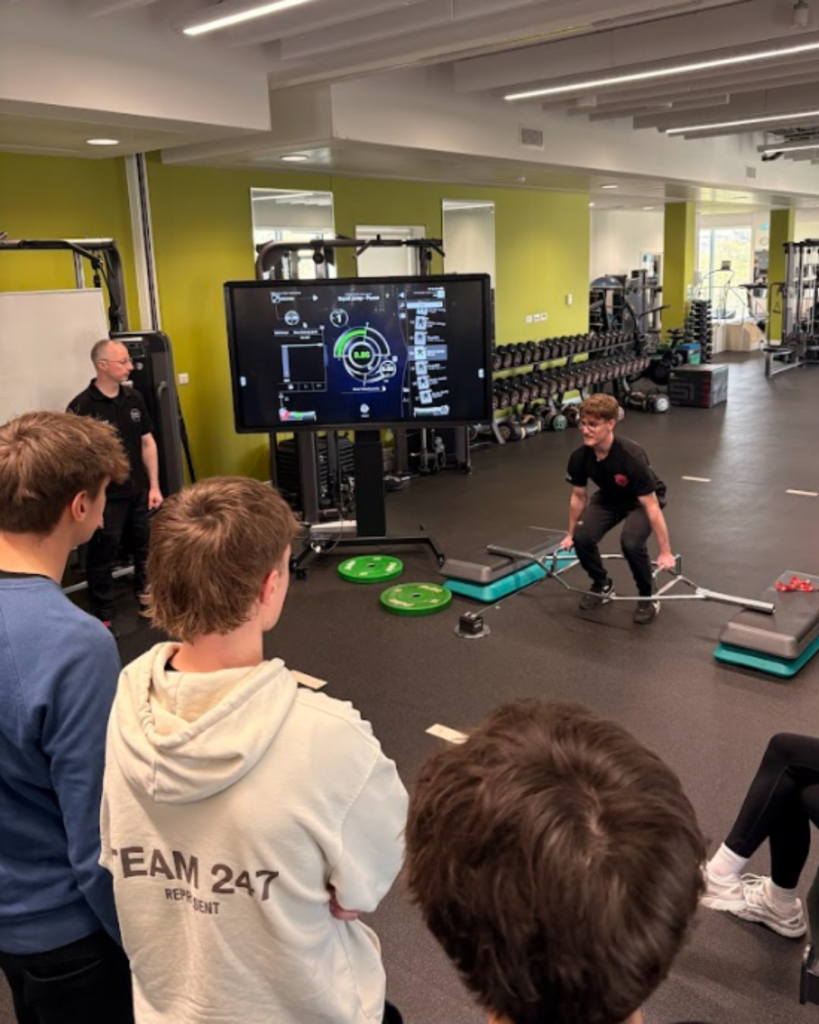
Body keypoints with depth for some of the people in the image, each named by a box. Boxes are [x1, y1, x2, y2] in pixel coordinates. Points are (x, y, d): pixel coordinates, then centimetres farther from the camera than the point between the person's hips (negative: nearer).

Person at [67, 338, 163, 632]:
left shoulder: (134, 398, 4)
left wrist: (154, 486, 9)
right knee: (103, 556, 6)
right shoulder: (82, 406, -15)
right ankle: (103, 615, 20)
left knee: (146, 551, 16)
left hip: (139, 492, 6)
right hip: (105, 497, -6)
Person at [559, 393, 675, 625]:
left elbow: (651, 506, -31)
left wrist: (665, 552, -26)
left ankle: (648, 597, -3)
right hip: (609, 498, 5)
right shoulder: (579, 457, -22)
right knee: (583, 537, -20)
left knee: (631, 542, -31)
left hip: (641, 501, -5)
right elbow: (578, 497, -3)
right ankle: (602, 586, 10)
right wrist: (570, 534, 9)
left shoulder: (631, 457, -38)